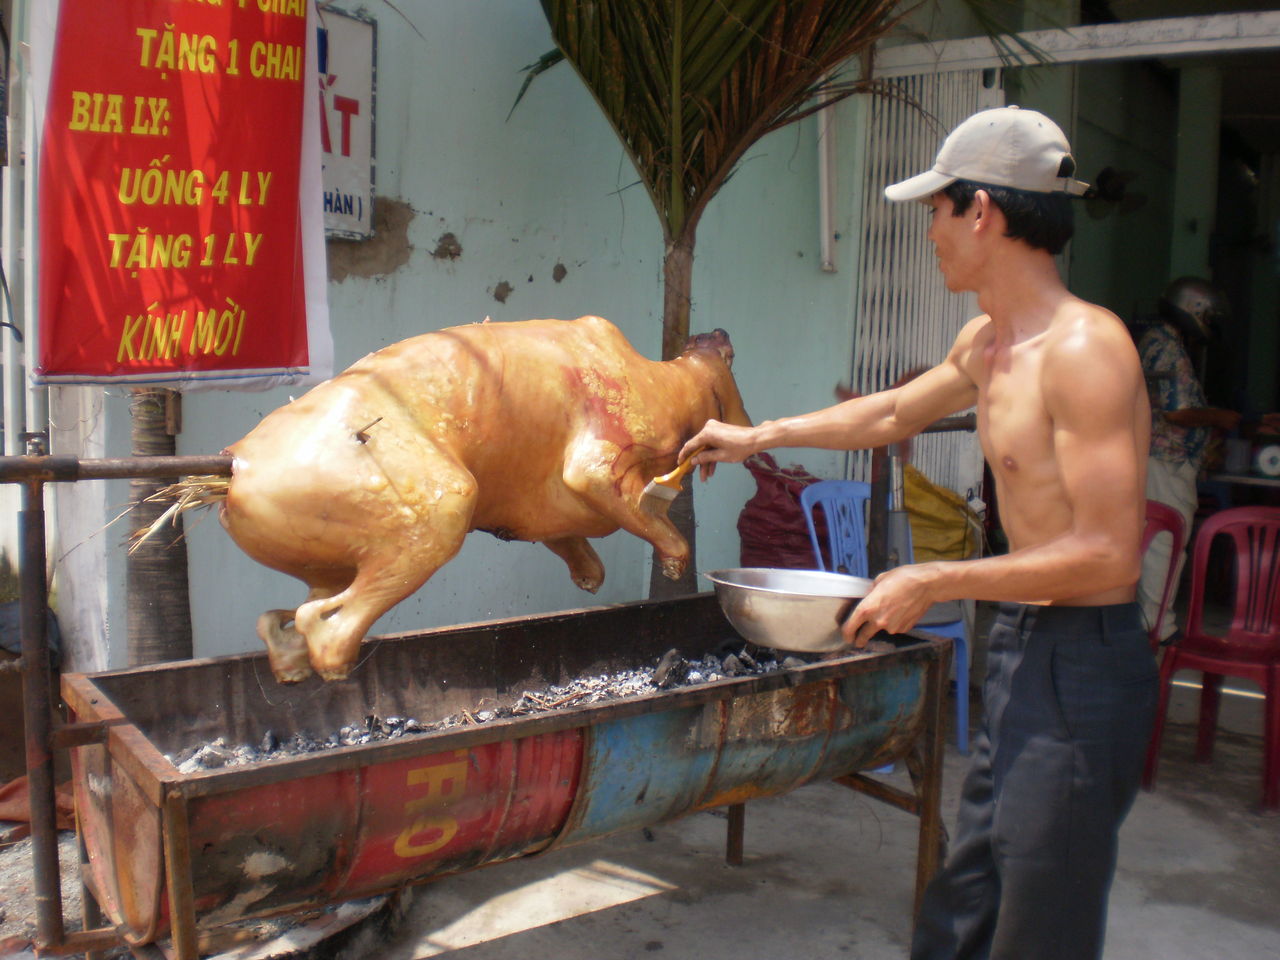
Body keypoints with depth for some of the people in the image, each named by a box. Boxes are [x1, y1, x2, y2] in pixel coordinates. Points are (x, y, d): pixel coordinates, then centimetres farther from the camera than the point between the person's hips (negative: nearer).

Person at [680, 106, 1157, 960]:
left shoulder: (1084, 347, -20)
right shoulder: (986, 343, 9)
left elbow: (1108, 554, -23)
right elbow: (896, 412, 27)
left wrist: (934, 582, -18)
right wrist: (760, 435, 30)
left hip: (1082, 665, -9)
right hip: (1021, 649, 9)